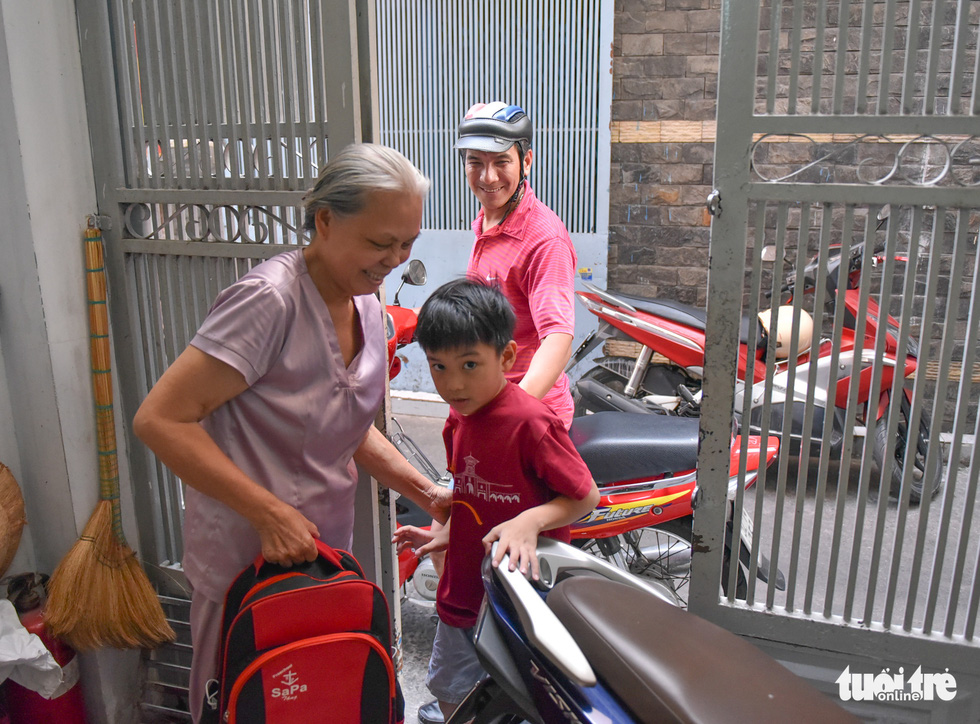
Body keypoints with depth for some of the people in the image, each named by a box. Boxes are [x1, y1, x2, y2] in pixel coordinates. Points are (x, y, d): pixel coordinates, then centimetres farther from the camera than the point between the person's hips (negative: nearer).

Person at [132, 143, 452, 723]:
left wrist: (426, 492, 3)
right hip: (248, 561, -7)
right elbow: (160, 420, -25)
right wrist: (271, 515, -25)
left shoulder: (367, 305, 3)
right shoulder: (270, 299, -23)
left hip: (325, 551, 7)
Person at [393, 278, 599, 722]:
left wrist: (530, 522, -31)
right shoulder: (459, 419, 1)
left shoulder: (532, 422, -24)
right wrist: (445, 534, 4)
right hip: (463, 592, 8)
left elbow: (586, 495, -18)